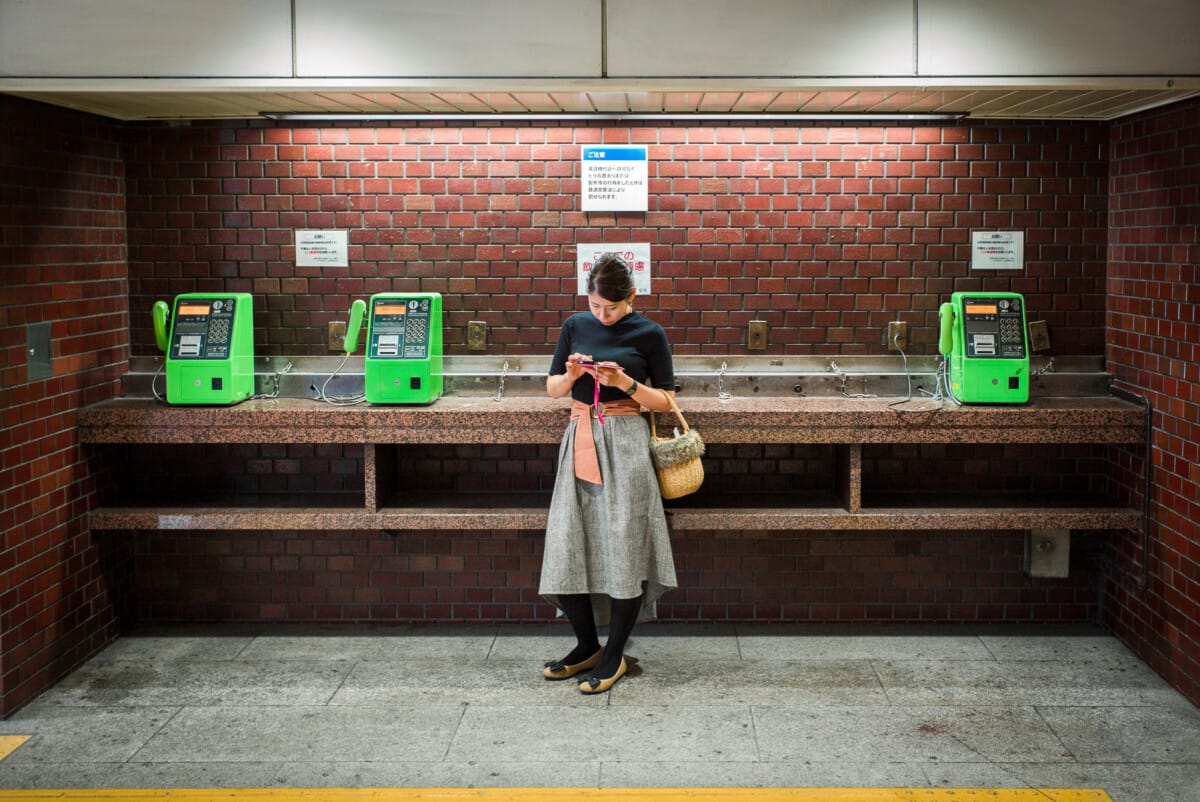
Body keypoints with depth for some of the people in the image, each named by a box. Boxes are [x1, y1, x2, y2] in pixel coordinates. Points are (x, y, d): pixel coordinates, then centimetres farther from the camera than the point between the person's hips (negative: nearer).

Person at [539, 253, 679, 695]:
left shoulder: (649, 334, 0)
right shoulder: (575, 326, 9)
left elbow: (664, 401, 1)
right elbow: (553, 389, 15)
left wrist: (626, 382, -15)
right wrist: (571, 375, -7)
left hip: (625, 442, -4)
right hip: (580, 439, 4)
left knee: (623, 546, -3)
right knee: (565, 547, 0)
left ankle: (614, 655, 9)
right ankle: (587, 645, 17)